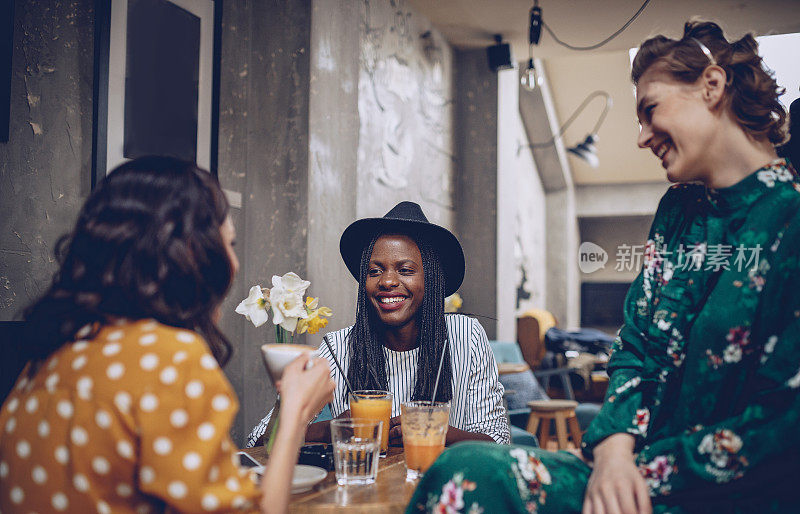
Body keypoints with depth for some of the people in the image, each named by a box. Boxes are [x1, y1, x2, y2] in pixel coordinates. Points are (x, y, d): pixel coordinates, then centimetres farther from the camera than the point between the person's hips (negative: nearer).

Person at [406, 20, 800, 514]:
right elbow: (637, 349, 10)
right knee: (470, 470, -22)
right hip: (637, 473, 6)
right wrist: (615, 446, -8)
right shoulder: (679, 212, 14)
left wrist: (647, 472, -12)